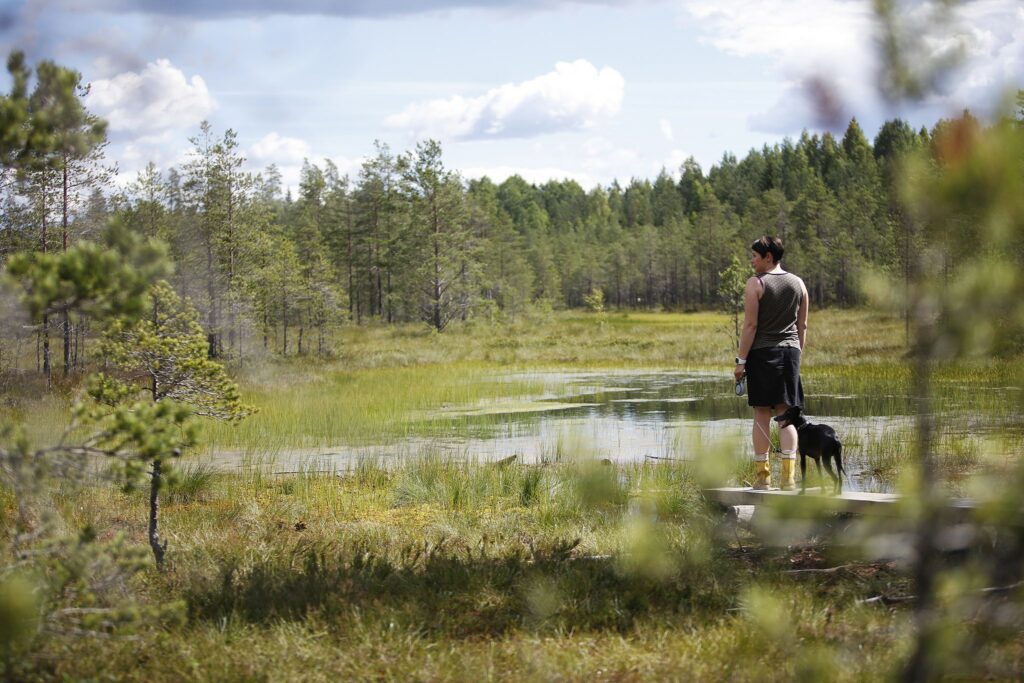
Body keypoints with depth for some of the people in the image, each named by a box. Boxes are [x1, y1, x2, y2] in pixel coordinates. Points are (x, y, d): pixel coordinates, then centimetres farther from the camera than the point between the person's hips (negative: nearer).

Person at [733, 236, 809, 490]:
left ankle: (762, 476, 2)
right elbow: (803, 325, 12)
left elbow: (750, 325, -11)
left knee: (762, 415, 1)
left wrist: (741, 360, -7)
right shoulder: (798, 284, 9)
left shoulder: (756, 283, -7)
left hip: (762, 352, -4)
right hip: (790, 351, 4)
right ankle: (788, 476, -1)